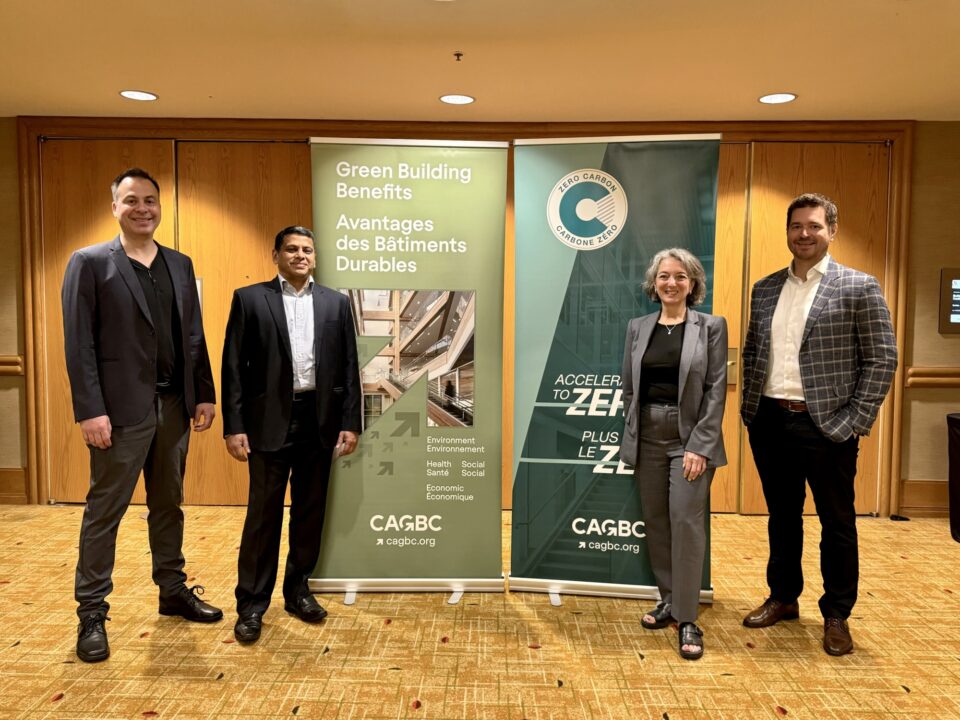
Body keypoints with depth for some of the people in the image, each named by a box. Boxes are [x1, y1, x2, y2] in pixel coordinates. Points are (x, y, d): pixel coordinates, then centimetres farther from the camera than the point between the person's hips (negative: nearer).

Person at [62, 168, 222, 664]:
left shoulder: (180, 265, 10)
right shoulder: (89, 262, -3)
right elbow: (79, 343, -9)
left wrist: (204, 394, 6)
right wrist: (90, 411, -14)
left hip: (174, 406, 5)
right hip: (122, 409, -5)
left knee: (169, 505, 16)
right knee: (104, 510, 5)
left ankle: (174, 591, 30)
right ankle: (92, 614, 17)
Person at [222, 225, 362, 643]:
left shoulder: (336, 303, 9)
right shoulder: (250, 298, 2)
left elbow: (349, 366, 7)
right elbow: (234, 367, -2)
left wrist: (350, 423, 1)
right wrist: (234, 427, -8)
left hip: (320, 421, 3)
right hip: (270, 420, -3)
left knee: (310, 511, 12)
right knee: (263, 514, 4)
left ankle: (297, 590, 29)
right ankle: (252, 604, 17)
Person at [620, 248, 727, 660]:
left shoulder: (711, 327, -1)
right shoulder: (638, 328, 9)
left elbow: (716, 389, -6)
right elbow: (629, 387, 10)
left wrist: (699, 445, -13)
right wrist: (631, 437, 4)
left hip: (691, 438, -4)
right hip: (647, 437, 4)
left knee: (686, 521, -8)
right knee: (656, 521, 10)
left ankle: (687, 619, 4)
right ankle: (668, 600, 26)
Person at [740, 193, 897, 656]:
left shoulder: (859, 287, -5)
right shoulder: (764, 289, 8)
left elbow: (883, 359, -6)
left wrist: (854, 421, -11)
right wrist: (750, 404, 7)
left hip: (827, 425, -4)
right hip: (770, 422, 4)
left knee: (837, 523, 9)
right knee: (782, 516, 17)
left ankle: (836, 616, 25)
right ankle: (783, 598, 33)